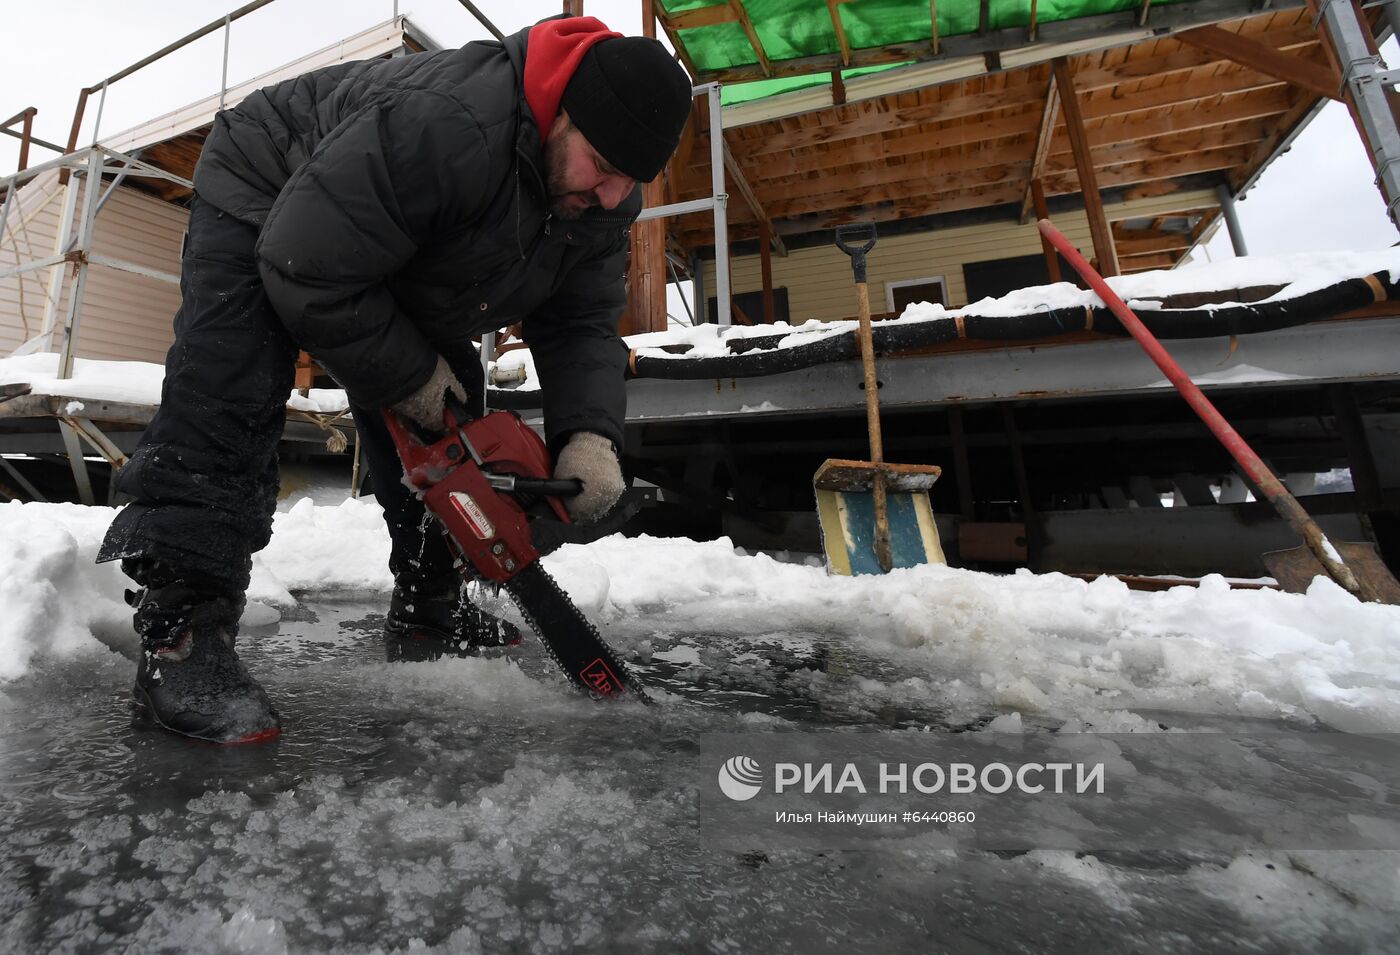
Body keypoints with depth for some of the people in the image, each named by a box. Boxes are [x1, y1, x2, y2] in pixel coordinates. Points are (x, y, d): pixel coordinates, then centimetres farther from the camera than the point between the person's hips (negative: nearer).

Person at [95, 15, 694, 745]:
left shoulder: (602, 198, -19)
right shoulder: (440, 127, -42)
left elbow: (582, 324, -19)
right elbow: (308, 274, -37)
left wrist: (590, 438, -35)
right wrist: (410, 380, -28)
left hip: (405, 276, 6)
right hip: (266, 200, -6)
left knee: (447, 427, 0)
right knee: (231, 395, -27)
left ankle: (427, 604, 11)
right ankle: (179, 631, -23)